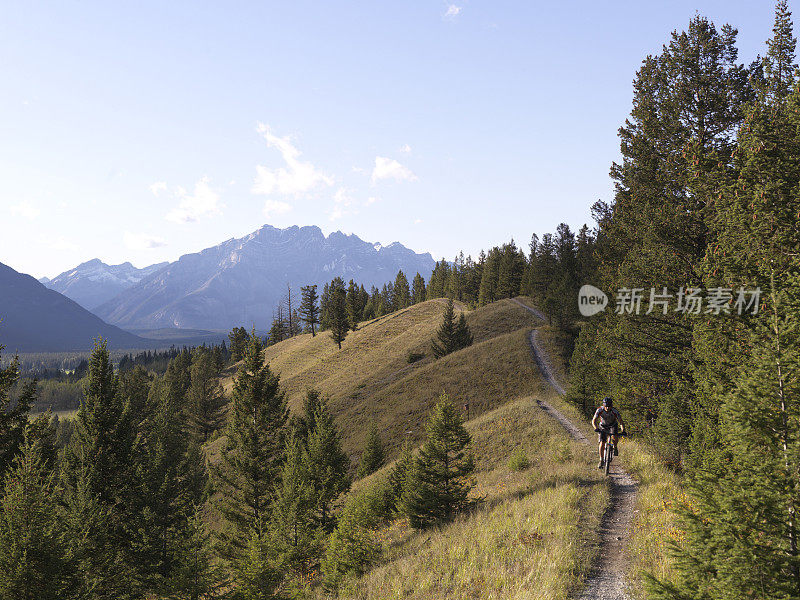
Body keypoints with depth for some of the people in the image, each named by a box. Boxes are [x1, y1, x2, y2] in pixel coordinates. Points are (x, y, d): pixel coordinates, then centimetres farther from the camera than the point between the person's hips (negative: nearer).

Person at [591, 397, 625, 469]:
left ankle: (615, 447, 3)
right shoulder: (600, 410, -28)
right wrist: (596, 428, -48)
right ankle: (601, 460, 1)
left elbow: (621, 422, -26)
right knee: (602, 443, -12)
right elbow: (594, 421, -30)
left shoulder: (615, 411, -29)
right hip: (603, 426, 1)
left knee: (614, 437, -30)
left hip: (613, 425, -1)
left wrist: (623, 430, -43)